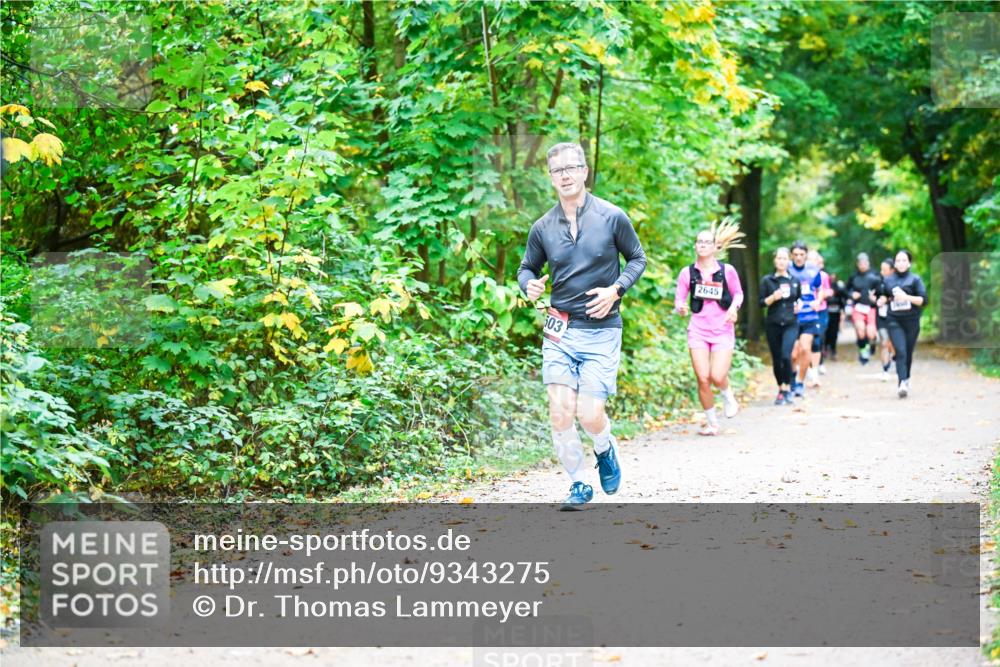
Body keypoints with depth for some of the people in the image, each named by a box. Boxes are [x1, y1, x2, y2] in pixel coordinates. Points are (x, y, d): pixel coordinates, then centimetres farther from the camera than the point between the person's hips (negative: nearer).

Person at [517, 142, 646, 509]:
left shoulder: (612, 217, -3)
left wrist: (615, 290, -10)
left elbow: (637, 258, 7)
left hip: (601, 331, -2)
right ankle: (579, 485, 11)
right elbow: (526, 268, 16)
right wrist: (529, 284, -7)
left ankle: (605, 450, 26)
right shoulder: (543, 228, 4)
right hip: (559, 331, 2)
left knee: (590, 416, -10)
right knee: (560, 415, -8)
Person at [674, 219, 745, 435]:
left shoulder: (727, 271, 0)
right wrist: (681, 307, -20)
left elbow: (738, 293, 12)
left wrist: (733, 307, -9)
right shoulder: (687, 273, 1)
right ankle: (711, 423, 14)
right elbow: (679, 299, 3)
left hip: (723, 329, -1)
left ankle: (728, 395, 22)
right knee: (703, 379, -5)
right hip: (698, 330, 1)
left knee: (717, 376, -16)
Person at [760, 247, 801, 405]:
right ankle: (781, 390, 19)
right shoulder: (767, 280, 3)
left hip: (791, 323, 0)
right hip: (773, 324, 0)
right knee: (776, 359, 4)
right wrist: (773, 298, -16)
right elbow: (761, 302, 1)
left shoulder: (794, 280, 9)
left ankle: (787, 389, -7)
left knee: (786, 356, -19)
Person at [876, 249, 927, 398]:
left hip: (911, 321, 0)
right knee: (900, 352, -15)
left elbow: (923, 300, -5)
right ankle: (903, 383, -23)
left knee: (908, 353, 9)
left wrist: (906, 297, -17)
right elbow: (883, 296, 24)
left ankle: (906, 380, 28)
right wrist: (883, 299, 1)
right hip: (894, 320, 0)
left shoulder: (915, 279, 1)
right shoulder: (887, 280, 8)